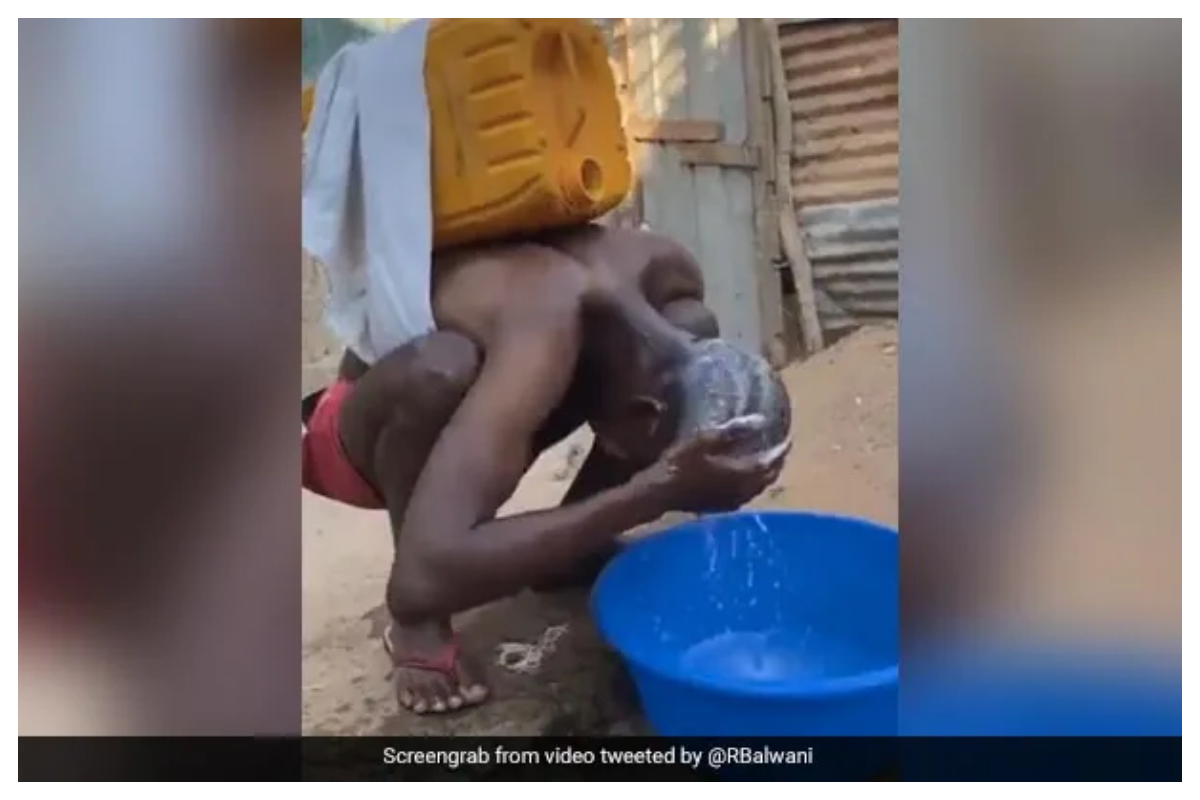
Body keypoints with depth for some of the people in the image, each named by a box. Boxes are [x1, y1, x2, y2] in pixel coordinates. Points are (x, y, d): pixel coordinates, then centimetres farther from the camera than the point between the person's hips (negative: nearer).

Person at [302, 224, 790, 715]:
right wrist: (651, 496, -49)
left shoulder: (666, 268, -21)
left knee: (697, 326, -10)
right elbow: (425, 576, -52)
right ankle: (415, 625, -16)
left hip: (481, 411, 6)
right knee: (442, 370, -42)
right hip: (355, 433, -6)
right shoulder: (540, 336, -42)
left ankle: (568, 548, 2)